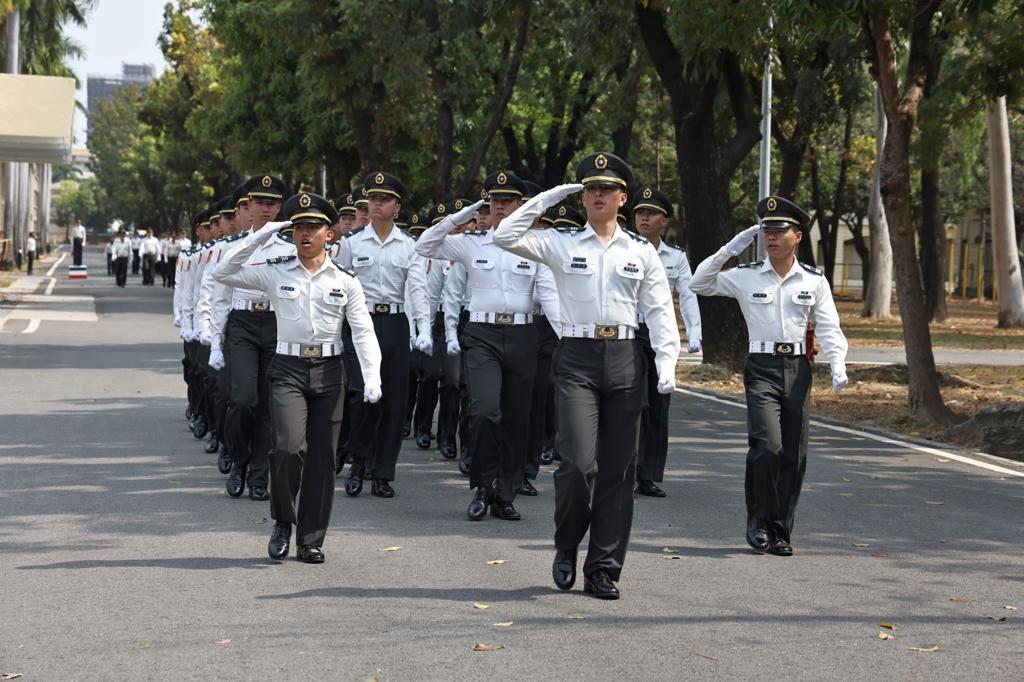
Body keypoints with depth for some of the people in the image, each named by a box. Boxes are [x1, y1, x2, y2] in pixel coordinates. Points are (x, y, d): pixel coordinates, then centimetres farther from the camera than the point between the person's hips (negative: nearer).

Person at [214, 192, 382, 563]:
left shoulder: (345, 281, 5)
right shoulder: (275, 273, 4)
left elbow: (363, 331, 2)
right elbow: (223, 274, 0)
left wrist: (372, 377, -10)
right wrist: (258, 238, -6)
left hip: (329, 370, 1)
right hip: (288, 369, -1)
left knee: (322, 456, 3)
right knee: (289, 447, -18)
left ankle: (311, 539, 12)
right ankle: (282, 522, 6)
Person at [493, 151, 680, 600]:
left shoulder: (642, 252, 10)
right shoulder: (561, 244, 6)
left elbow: (659, 310, 8)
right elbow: (505, 236, -5)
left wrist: (667, 362, -5)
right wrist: (547, 199, -1)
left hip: (625, 360, 2)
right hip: (577, 359, -2)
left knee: (618, 469, 3)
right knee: (579, 462, -13)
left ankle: (603, 570, 11)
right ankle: (566, 549, 13)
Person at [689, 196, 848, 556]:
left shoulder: (814, 281, 7)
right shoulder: (746, 276, 3)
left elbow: (829, 329, 6)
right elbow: (699, 284, 2)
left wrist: (838, 366, -10)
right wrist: (730, 249, -5)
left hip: (797, 368, 2)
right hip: (761, 368, -2)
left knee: (794, 454, 2)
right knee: (767, 445, -17)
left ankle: (781, 531, 13)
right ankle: (759, 521, 2)